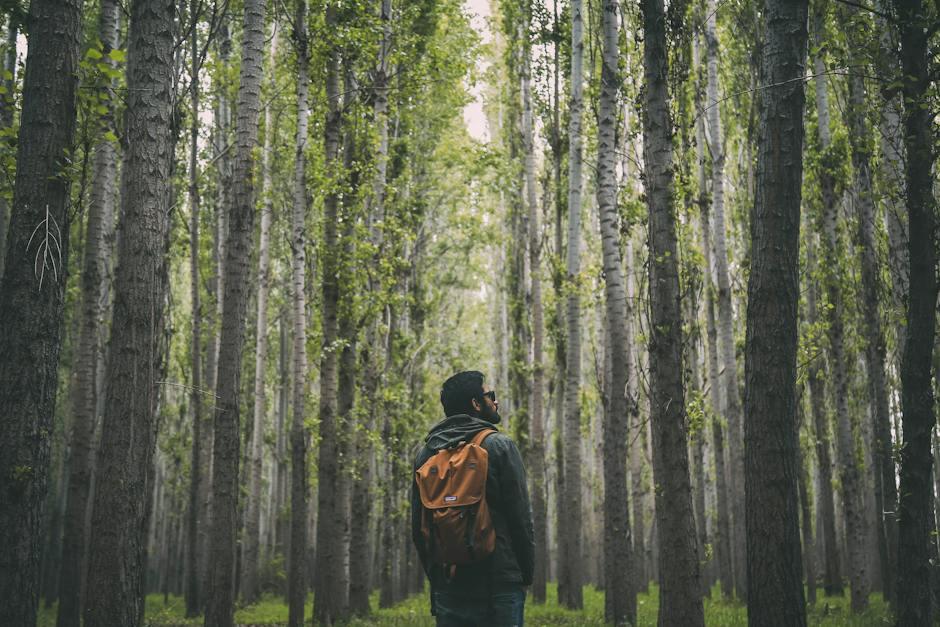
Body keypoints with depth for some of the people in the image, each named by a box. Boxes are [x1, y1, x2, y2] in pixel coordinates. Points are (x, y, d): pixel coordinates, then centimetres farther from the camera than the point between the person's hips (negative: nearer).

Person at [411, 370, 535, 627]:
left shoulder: (426, 454, 9)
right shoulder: (499, 446, -5)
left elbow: (418, 527, 11)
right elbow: (520, 517, -7)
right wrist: (526, 574, 3)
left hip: (447, 588, 5)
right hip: (499, 586, -5)